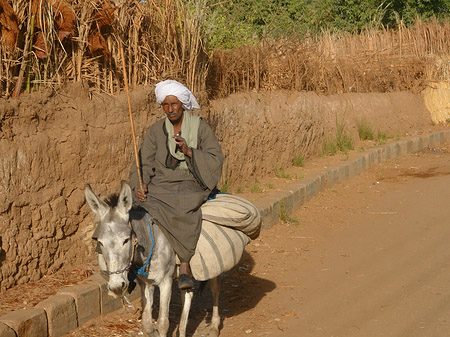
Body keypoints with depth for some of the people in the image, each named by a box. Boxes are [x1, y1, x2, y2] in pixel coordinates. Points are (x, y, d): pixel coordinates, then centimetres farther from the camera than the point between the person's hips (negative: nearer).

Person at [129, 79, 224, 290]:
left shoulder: (201, 128, 2)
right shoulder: (155, 131, 9)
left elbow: (216, 160, -4)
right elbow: (144, 163, 7)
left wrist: (189, 151, -19)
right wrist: (139, 186, -14)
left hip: (191, 185, -3)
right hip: (160, 184, 3)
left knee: (184, 209, -39)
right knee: (141, 205, -30)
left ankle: (185, 267, -37)